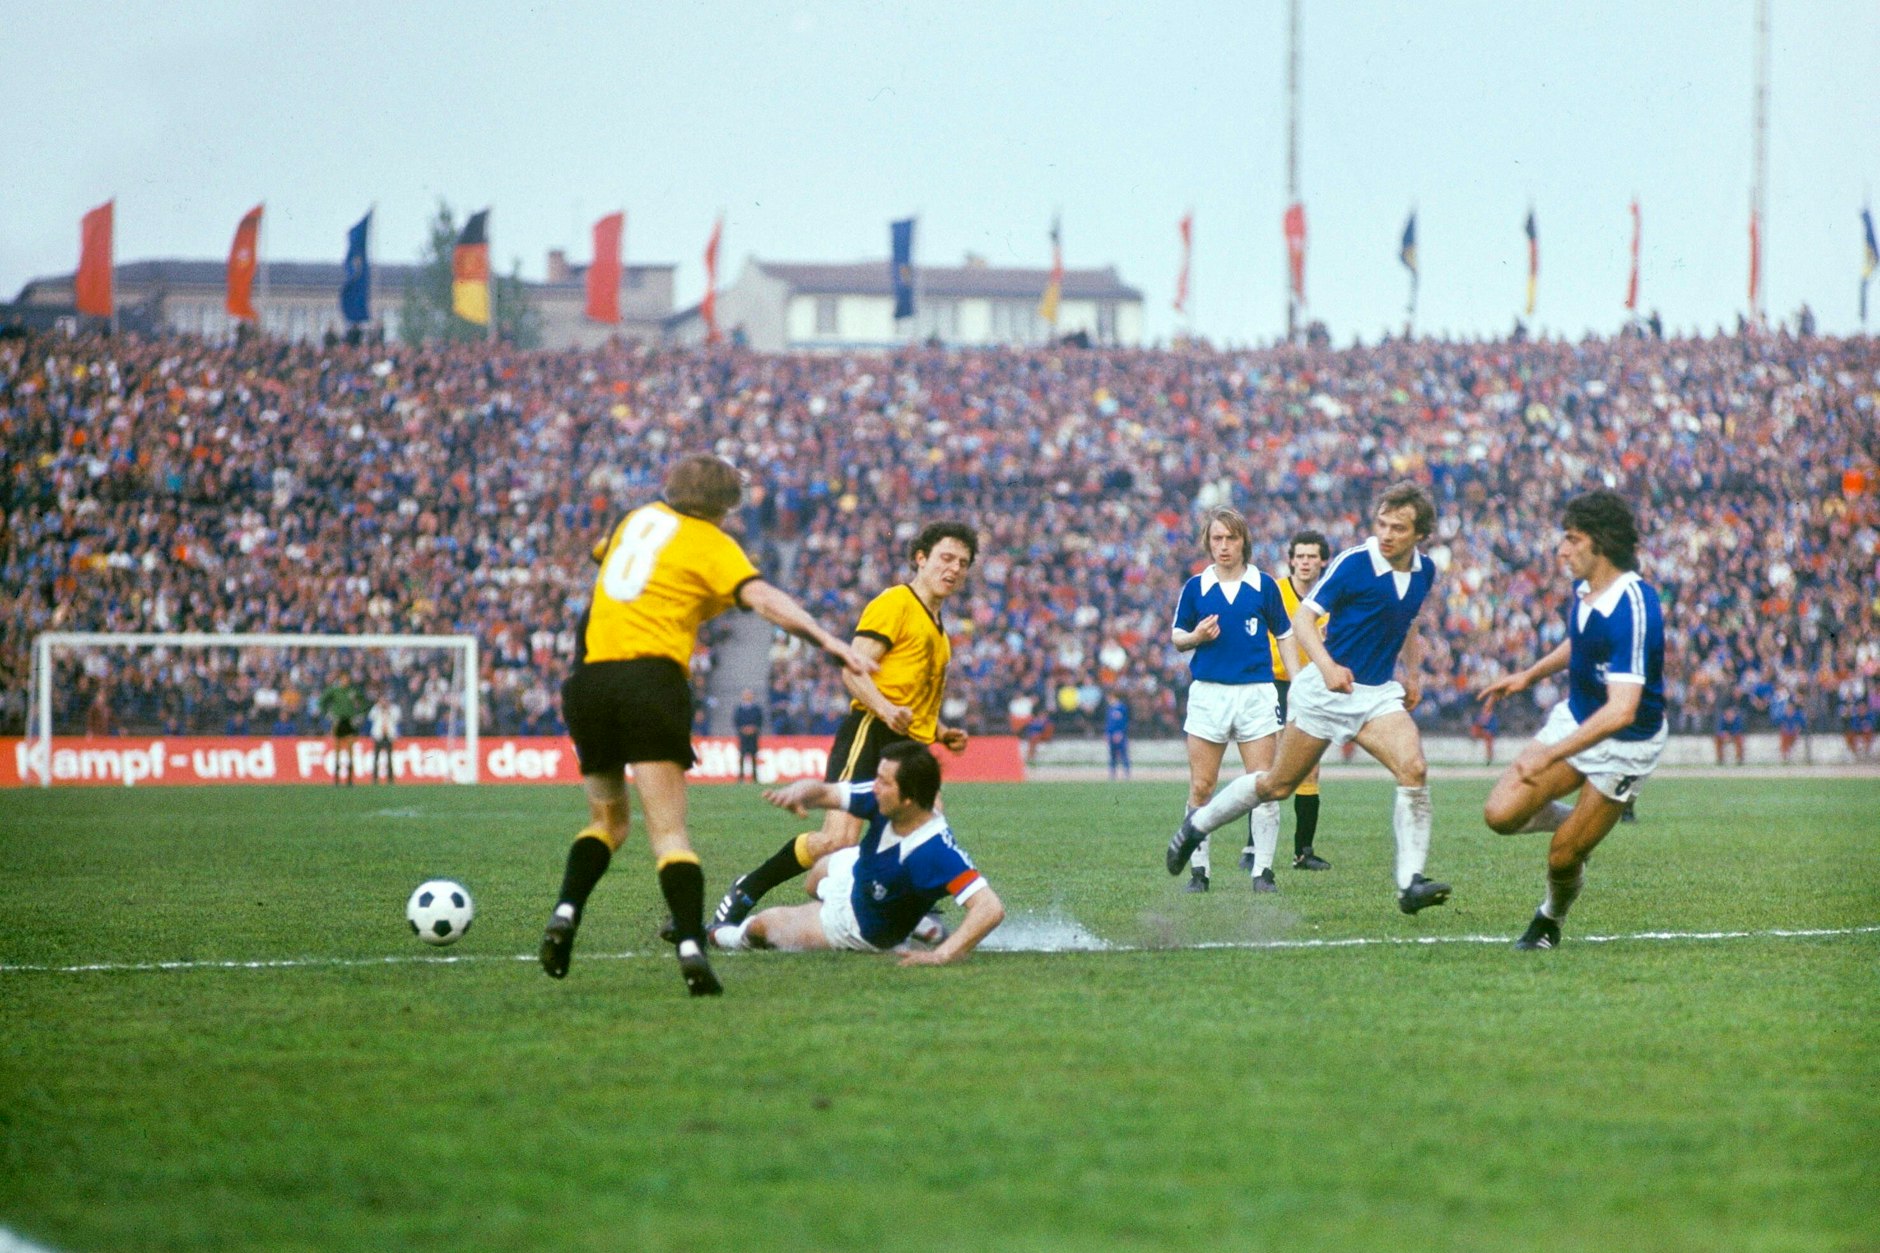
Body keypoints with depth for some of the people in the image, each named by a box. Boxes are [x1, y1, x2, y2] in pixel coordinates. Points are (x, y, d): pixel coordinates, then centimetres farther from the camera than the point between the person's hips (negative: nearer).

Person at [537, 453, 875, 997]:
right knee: (669, 833, -9)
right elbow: (762, 598, -13)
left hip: (589, 678, 5)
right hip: (652, 681, -5)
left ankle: (565, 915, 0)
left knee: (607, 818, 21)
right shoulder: (712, 544, 4)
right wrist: (829, 643, -21)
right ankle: (691, 947, -25)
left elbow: (601, 551, 43)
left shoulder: (637, 519, 21)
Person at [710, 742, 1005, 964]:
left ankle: (745, 935, 52)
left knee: (765, 923, 14)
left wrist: (942, 956, -61)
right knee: (817, 877, 41)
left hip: (858, 929, -6)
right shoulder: (882, 800, -30)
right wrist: (801, 791, -46)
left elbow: (991, 908, -55)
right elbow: (825, 793, -22)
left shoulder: (937, 853, -50)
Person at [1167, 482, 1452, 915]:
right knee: (1278, 786, 6)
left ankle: (1411, 883, -20)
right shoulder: (1353, 563, -16)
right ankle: (1197, 825, 30)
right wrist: (1327, 666, -30)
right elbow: (1303, 617, -15)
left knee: (1413, 770, -20)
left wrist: (1413, 673, 15)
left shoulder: (1424, 571, 4)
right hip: (1327, 690, -4)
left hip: (1378, 694, 4)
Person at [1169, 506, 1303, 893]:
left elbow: (1285, 636, 12)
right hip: (1208, 692, 1)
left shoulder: (1264, 585, 5)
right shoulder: (1195, 588, 6)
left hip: (1256, 692, -1)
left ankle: (1263, 870, 1)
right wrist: (1195, 637, -10)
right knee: (1200, 787, -1)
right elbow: (1176, 636, 13)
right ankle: (1198, 869, 8)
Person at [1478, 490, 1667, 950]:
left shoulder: (1632, 611, -32)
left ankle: (1551, 920, 29)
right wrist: (1530, 675, 13)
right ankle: (1581, 819, 24)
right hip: (1575, 717, 7)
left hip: (1624, 744, -7)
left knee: (1562, 858, -4)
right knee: (1501, 814, -6)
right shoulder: (1585, 588, -5)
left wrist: (1549, 756, -38)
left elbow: (1621, 711, -38)